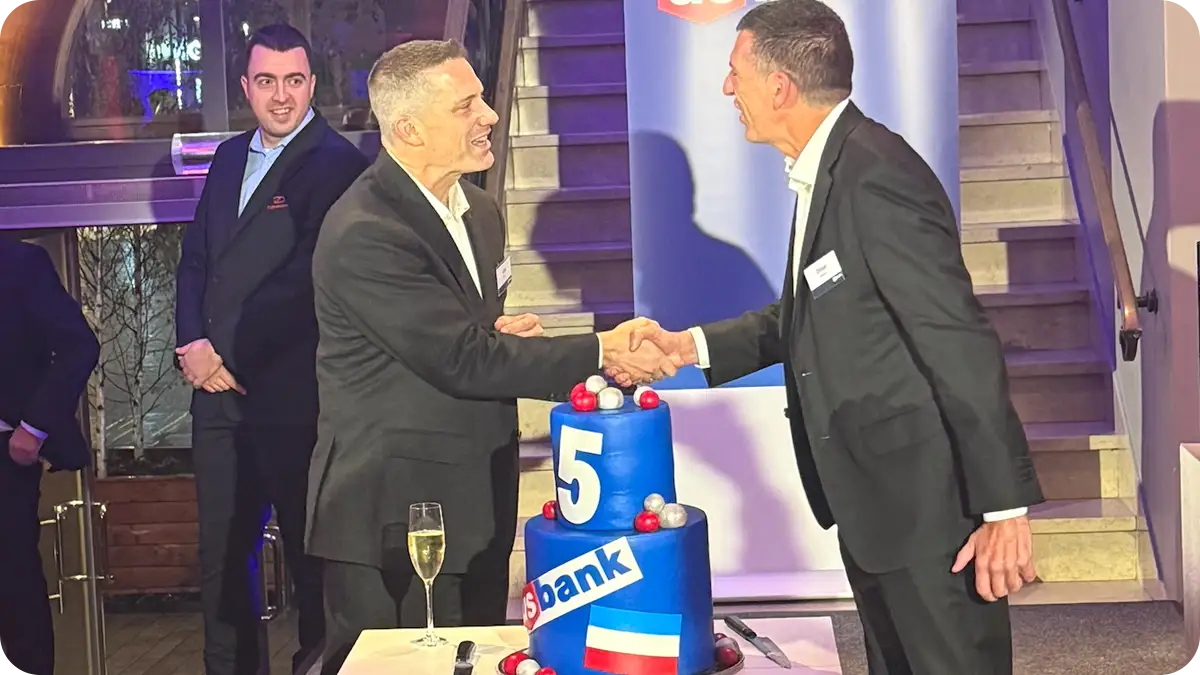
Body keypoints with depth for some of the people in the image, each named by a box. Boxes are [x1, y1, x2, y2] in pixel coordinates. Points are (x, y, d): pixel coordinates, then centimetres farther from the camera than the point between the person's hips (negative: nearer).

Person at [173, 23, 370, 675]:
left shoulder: (335, 162, -9)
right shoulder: (230, 156, 15)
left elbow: (307, 279, -16)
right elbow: (196, 256, 16)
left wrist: (228, 354, -13)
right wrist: (192, 342, 1)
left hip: (289, 393, -7)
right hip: (218, 387, 7)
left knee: (307, 546, 4)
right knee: (220, 553, 13)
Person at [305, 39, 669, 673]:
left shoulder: (481, 211, 10)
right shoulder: (364, 234, -18)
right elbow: (461, 359, -22)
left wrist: (507, 334, -2)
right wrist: (600, 354, -21)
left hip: (477, 503, 8)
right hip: (393, 517, -8)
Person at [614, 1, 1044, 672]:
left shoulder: (877, 178, -22)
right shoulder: (827, 170, 9)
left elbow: (962, 345, -23)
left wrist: (1004, 505, -22)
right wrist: (691, 346, 6)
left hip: (930, 504, -10)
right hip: (872, 499, 10)